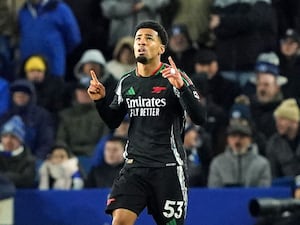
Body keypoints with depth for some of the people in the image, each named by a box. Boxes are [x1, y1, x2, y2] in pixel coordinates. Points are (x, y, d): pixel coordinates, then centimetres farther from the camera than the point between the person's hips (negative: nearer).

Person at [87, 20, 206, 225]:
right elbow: (113, 122, 21)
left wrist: (182, 87, -30)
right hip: (135, 165, 3)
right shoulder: (126, 82, 10)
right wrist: (100, 100, 2)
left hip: (168, 167, -3)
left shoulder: (176, 78, -5)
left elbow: (200, 118, -16)